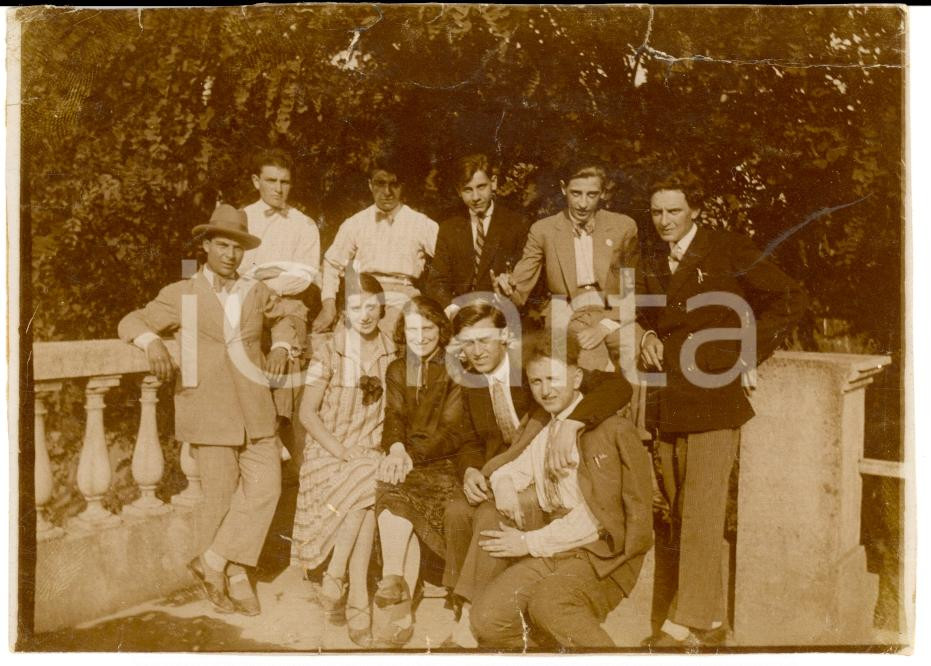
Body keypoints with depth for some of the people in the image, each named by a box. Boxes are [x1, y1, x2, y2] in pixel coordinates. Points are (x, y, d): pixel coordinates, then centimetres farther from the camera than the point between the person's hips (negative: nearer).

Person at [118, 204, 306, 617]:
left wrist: (282, 346, 10)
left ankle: (213, 561, 7)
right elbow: (131, 322, 8)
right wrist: (153, 342, -15)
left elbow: (288, 315, 30)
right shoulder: (180, 295, 5)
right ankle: (234, 579, 17)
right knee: (221, 498, 1)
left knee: (265, 487, -6)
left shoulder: (256, 292, 14)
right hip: (210, 415, -3)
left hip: (255, 412, 3)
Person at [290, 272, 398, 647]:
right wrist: (343, 452, -14)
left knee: (368, 500, -28)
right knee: (367, 490, -29)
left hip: (373, 454, 3)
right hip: (330, 452, -2)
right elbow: (307, 413, -5)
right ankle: (358, 608, -16)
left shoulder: (392, 353, 4)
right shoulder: (329, 353, -5)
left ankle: (335, 583, -10)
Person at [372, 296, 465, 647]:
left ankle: (393, 586, -29)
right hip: (404, 461, 3)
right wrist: (396, 447, -20)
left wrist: (412, 455, -23)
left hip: (441, 464, -3)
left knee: (395, 497, -31)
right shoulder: (396, 371, 17)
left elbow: (451, 431, -7)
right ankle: (400, 612, -28)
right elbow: (393, 417, 3)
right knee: (394, 494, -28)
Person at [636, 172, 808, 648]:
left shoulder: (728, 250, -2)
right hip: (668, 405, 6)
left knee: (701, 513, -7)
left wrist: (749, 354, -6)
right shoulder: (651, 267, 15)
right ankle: (710, 619, 23)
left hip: (715, 398, -6)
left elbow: (789, 298, -2)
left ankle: (689, 623, 3)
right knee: (681, 515, 10)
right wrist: (648, 337, 5)